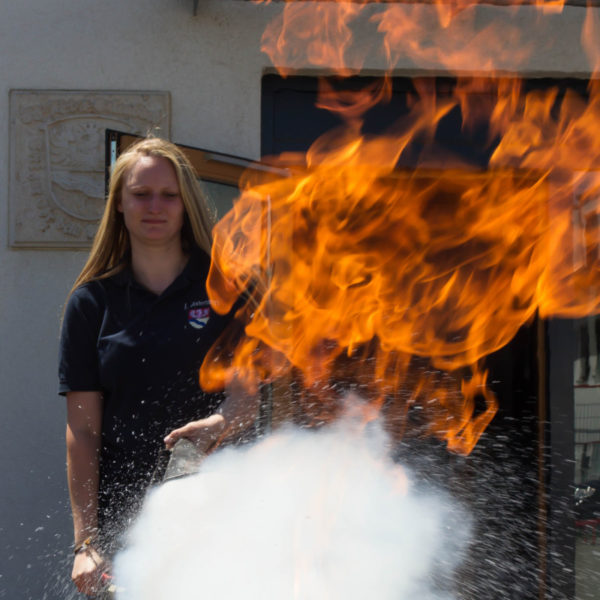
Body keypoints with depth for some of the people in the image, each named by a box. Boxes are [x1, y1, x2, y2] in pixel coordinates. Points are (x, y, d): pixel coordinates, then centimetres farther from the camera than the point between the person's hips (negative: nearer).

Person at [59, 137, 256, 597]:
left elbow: (248, 396, 1)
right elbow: (82, 430, 1)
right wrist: (86, 541, -5)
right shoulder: (91, 302, 5)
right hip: (121, 516, 1)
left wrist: (219, 423, -22)